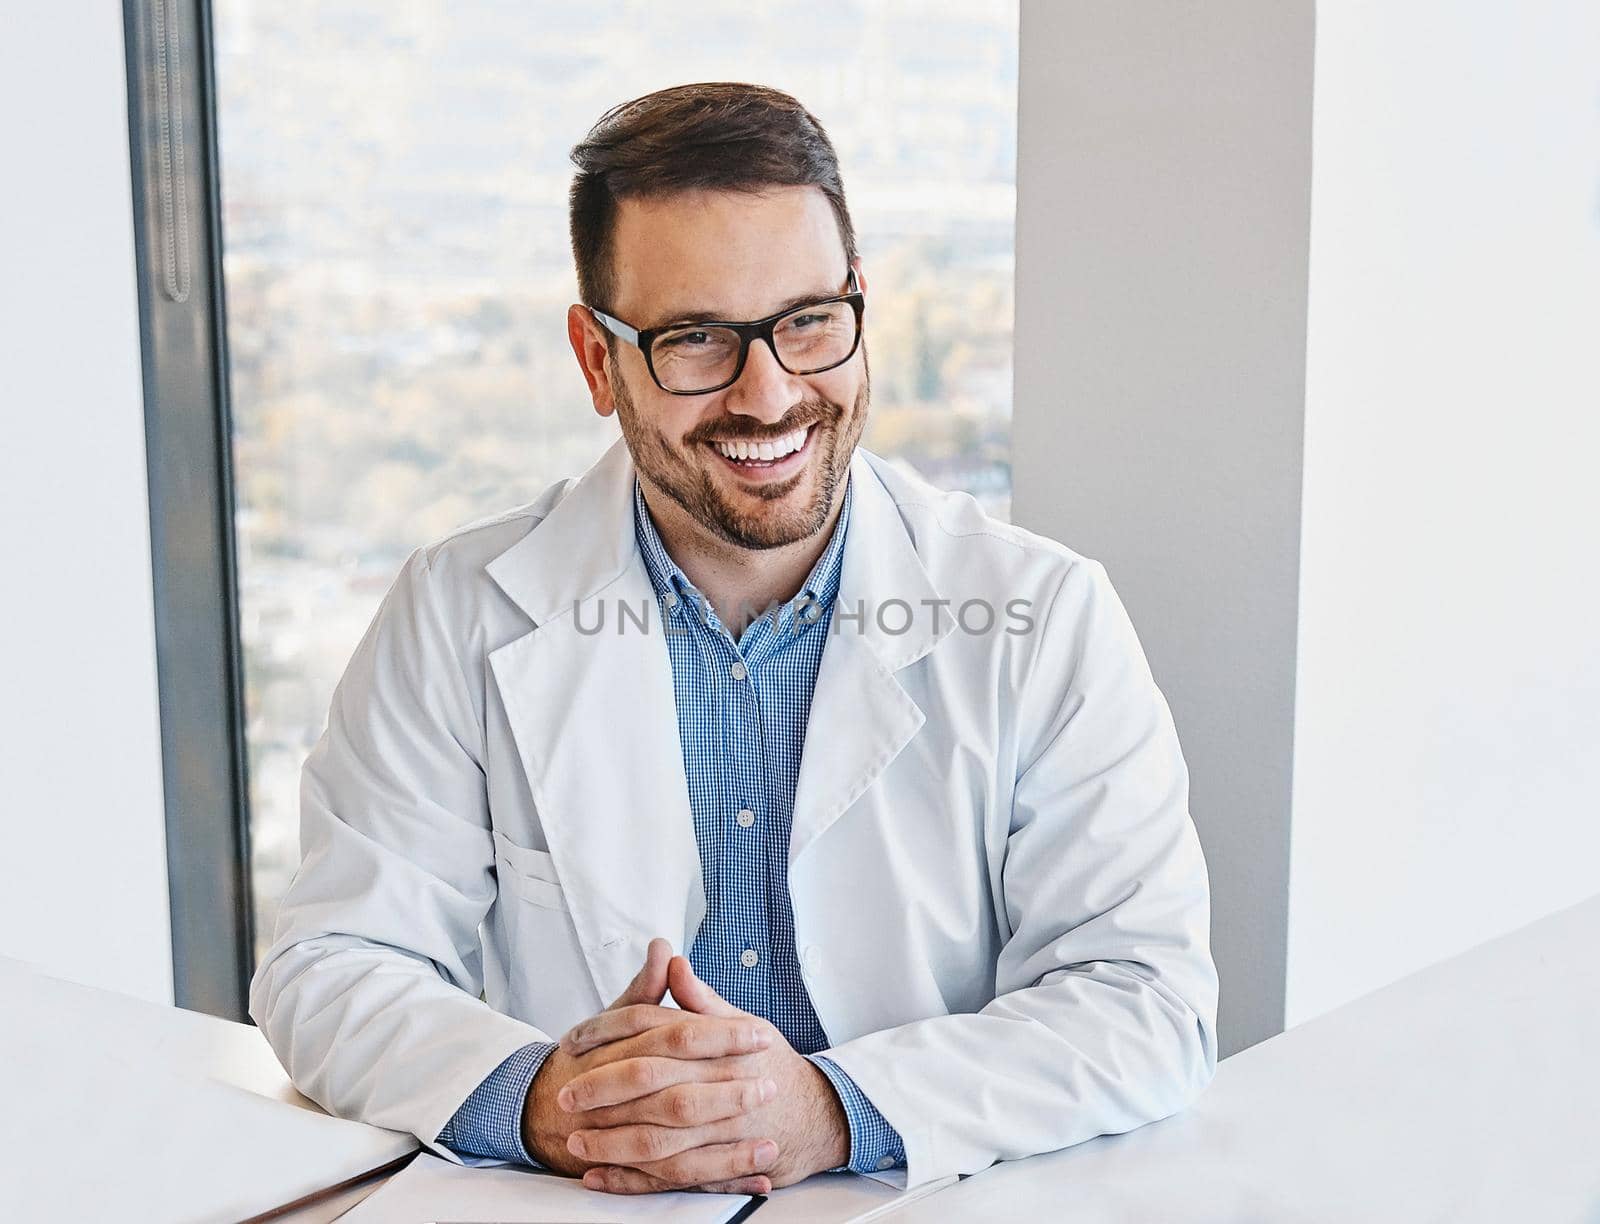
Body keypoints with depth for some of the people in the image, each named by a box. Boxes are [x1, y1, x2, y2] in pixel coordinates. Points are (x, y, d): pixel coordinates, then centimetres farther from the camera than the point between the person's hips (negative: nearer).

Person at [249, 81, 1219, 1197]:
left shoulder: (1047, 617, -4)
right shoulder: (460, 615, -1)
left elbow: (1148, 1000, -8)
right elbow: (334, 970, -1)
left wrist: (838, 1113, -22)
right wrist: (532, 1100, -21)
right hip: (561, 1202, 1)